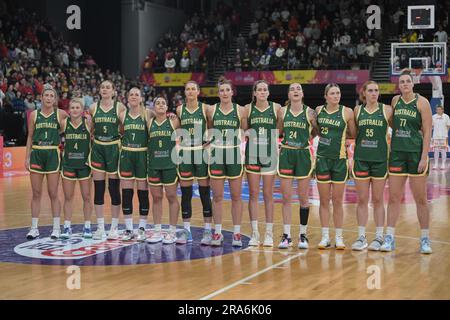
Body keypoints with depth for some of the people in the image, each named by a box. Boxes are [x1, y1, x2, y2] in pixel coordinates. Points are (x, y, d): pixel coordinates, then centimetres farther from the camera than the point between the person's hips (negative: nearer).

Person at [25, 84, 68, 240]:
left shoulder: (60, 114, 2)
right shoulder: (34, 114, 6)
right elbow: (30, 137, 9)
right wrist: (27, 157, 4)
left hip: (53, 154, -1)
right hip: (36, 154, 2)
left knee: (53, 194, 0)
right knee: (36, 193, 4)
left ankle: (56, 228, 7)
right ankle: (34, 228, 11)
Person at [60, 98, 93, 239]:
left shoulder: (88, 122, -5)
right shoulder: (64, 123, 0)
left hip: (84, 163, -1)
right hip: (68, 163, 2)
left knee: (86, 196, 5)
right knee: (68, 197, 5)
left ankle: (87, 226, 15)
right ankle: (67, 226, 13)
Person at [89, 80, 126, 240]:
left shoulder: (120, 107, -3)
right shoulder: (93, 107, 4)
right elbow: (89, 129, 14)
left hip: (114, 149, -2)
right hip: (97, 149, 2)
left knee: (114, 188, 1)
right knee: (98, 189, 3)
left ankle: (114, 227, 10)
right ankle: (100, 227, 10)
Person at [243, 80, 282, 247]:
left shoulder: (276, 108, 0)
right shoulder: (248, 108, 2)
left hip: (270, 154, -1)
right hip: (252, 153, 1)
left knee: (268, 195, 4)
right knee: (253, 194, 3)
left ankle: (269, 233, 10)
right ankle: (254, 233, 9)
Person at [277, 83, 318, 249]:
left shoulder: (310, 113, -3)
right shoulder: (283, 111, 3)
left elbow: (316, 133, 7)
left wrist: (307, 139, -4)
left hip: (303, 155, -1)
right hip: (286, 155, 2)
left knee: (303, 197, 4)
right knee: (286, 197, 3)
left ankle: (303, 235, 14)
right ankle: (286, 235, 9)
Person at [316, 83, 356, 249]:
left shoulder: (347, 112, -5)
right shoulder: (318, 110, 3)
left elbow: (354, 134, 3)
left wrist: (340, 136, 0)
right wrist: (324, 135, 6)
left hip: (340, 159, -2)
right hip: (322, 158, 2)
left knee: (337, 200, 3)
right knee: (324, 200, 5)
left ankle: (339, 237, 12)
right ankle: (325, 237, 12)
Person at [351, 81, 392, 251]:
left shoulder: (386, 110, 1)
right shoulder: (357, 110, 6)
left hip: (380, 159, -1)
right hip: (361, 158, 1)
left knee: (378, 200, 4)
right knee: (362, 199, 4)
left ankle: (379, 237, 12)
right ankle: (361, 237, 11)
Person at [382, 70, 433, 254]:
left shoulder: (422, 102, -5)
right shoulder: (395, 100, 8)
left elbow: (427, 132, -9)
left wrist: (424, 157, -15)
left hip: (416, 153, -4)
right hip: (397, 153, 4)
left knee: (420, 199, 2)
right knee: (394, 197, 3)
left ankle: (425, 239, 12)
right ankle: (389, 238, 8)